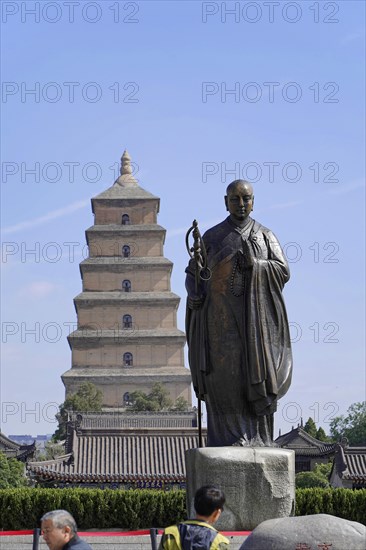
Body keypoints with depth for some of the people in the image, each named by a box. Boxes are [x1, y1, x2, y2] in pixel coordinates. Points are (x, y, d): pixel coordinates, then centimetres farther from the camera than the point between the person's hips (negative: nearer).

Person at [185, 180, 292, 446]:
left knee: (256, 377, -7)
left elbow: (283, 272, 0)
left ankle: (259, 440, -3)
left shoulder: (266, 236, 11)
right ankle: (228, 438, -9)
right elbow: (193, 274, 9)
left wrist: (253, 263, -14)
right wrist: (194, 294, -12)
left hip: (256, 318, 0)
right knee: (225, 379, -9)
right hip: (221, 319, 0)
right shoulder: (211, 237, 11)